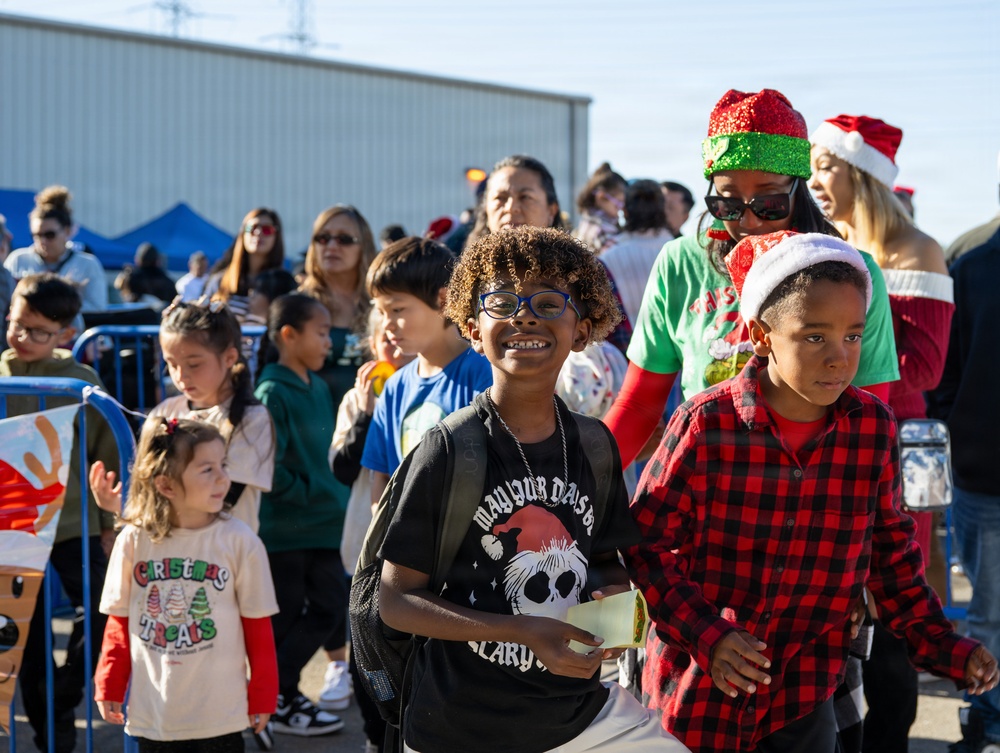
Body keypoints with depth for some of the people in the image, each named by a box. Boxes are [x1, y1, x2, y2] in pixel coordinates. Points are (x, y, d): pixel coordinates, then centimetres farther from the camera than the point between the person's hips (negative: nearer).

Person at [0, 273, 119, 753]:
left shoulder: (82, 382, -3)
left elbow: (107, 455, 3)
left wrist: (109, 524, 3)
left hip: (74, 522, -1)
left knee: (105, 611, -11)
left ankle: (62, 696, 11)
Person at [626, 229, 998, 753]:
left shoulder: (873, 427, -5)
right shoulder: (706, 425, -15)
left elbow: (890, 550, 7)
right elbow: (645, 541, -9)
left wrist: (941, 645, 1)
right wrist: (705, 636, -18)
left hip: (804, 695, 3)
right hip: (701, 688, -2)